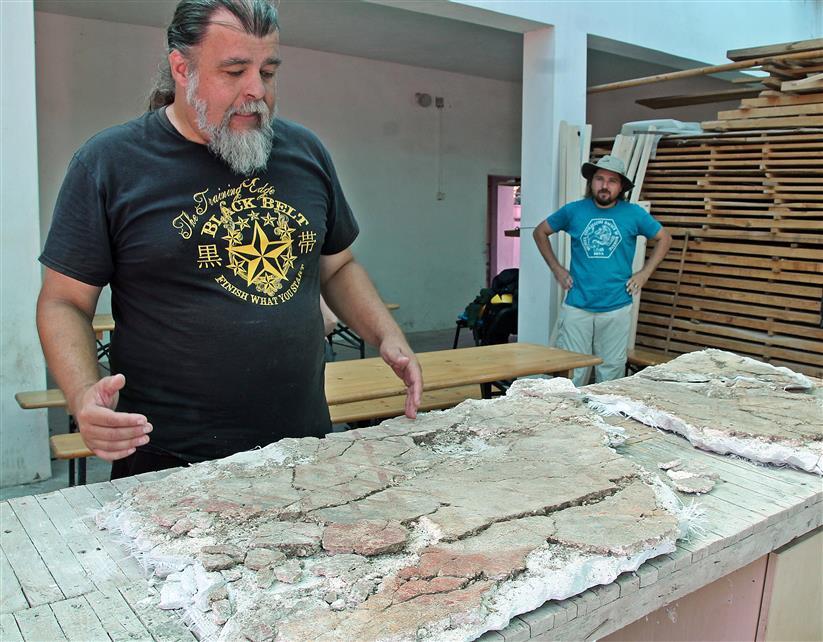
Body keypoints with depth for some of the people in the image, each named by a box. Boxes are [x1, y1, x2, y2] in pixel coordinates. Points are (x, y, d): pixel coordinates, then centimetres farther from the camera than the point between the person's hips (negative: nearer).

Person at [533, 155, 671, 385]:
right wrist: (556, 269, 8)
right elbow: (540, 232, 15)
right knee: (572, 374, 3)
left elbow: (664, 239, 15)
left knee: (610, 375, 8)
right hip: (577, 307, 0)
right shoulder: (573, 211, 2)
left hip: (617, 308, 0)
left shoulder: (634, 214, 2)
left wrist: (644, 274, 6)